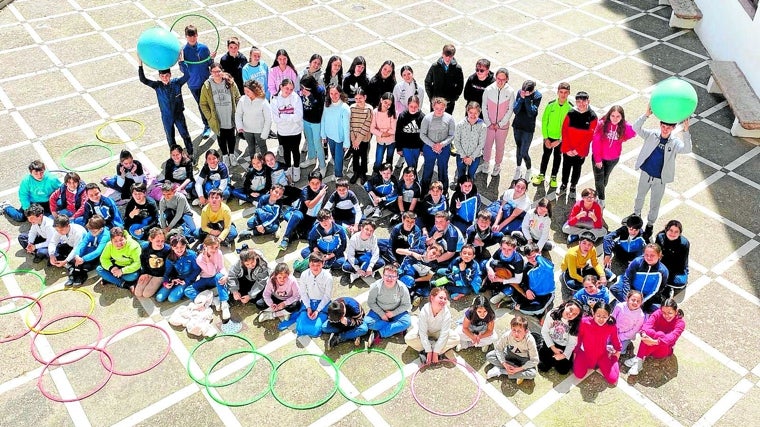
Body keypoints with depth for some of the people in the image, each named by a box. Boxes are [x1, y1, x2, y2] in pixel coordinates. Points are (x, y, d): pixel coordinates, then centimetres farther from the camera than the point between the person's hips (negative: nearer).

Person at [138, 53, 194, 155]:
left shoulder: (176, 82, -13)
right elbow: (143, 80, -17)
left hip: (179, 115, -1)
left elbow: (187, 75, -29)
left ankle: (190, 154, 29)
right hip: (166, 117, 1)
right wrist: (140, 65, -28)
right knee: (170, 138, 16)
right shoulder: (157, 86, -11)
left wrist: (181, 61, -39)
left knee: (185, 135, 12)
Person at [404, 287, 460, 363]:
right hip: (425, 332, -2)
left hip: (437, 333, 2)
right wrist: (429, 351, -27)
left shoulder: (446, 312, -28)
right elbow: (423, 333, -27)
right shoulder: (424, 311, -32)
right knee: (409, 338, -30)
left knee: (456, 338, -24)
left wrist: (435, 352, -27)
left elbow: (444, 334, -26)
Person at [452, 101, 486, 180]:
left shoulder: (482, 126, -15)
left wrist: (471, 157, -12)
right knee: (461, 176, 16)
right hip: (461, 156, 1)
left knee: (471, 176, 15)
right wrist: (463, 156, -10)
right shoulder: (460, 124, -15)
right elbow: (456, 141, -8)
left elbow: (481, 144, -10)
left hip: (475, 157, 0)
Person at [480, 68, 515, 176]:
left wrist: (500, 123, -8)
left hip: (503, 125, 0)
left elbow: (510, 110, -5)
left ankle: (497, 165, 34)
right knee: (487, 145, 14)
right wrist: (488, 123, -6)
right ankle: (486, 163, 37)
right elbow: (484, 107, -2)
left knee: (500, 146, 13)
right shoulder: (489, 90, -11)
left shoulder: (510, 92, -12)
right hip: (489, 124, 0)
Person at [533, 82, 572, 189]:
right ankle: (541, 175, 31)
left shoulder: (571, 108, -13)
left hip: (561, 139, 0)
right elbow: (544, 121, -5)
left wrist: (559, 140, -15)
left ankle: (553, 177, 30)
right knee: (546, 155, 15)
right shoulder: (551, 105, -11)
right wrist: (546, 138, -8)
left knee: (557, 156, 15)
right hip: (549, 137, 1)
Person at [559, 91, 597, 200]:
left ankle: (573, 188, 32)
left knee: (577, 169, 14)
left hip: (581, 151, -1)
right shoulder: (570, 114, -8)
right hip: (568, 150, 1)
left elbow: (590, 135, -11)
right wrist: (567, 149, -12)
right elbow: (564, 131, -6)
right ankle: (564, 185, 35)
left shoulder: (592, 116, -11)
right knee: (566, 167, 16)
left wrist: (578, 150, -15)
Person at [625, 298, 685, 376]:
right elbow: (647, 324, -27)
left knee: (660, 335, -34)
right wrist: (643, 334, -51)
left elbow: (671, 337, -35)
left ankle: (639, 360, -34)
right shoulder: (658, 314, -10)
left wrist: (655, 342, -53)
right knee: (649, 332, -31)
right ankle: (639, 360, -36)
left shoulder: (680, 323, -16)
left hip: (664, 350, -2)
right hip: (650, 346, 2)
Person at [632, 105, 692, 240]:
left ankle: (650, 224, 37)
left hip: (660, 179, -1)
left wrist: (686, 131, -49)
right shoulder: (652, 135, -12)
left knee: (655, 203, 15)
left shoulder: (675, 142, -15)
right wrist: (646, 115, -41)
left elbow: (687, 149, -35)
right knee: (640, 196, 25)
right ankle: (636, 214, 51)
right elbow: (636, 128, -24)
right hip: (645, 174, 2)